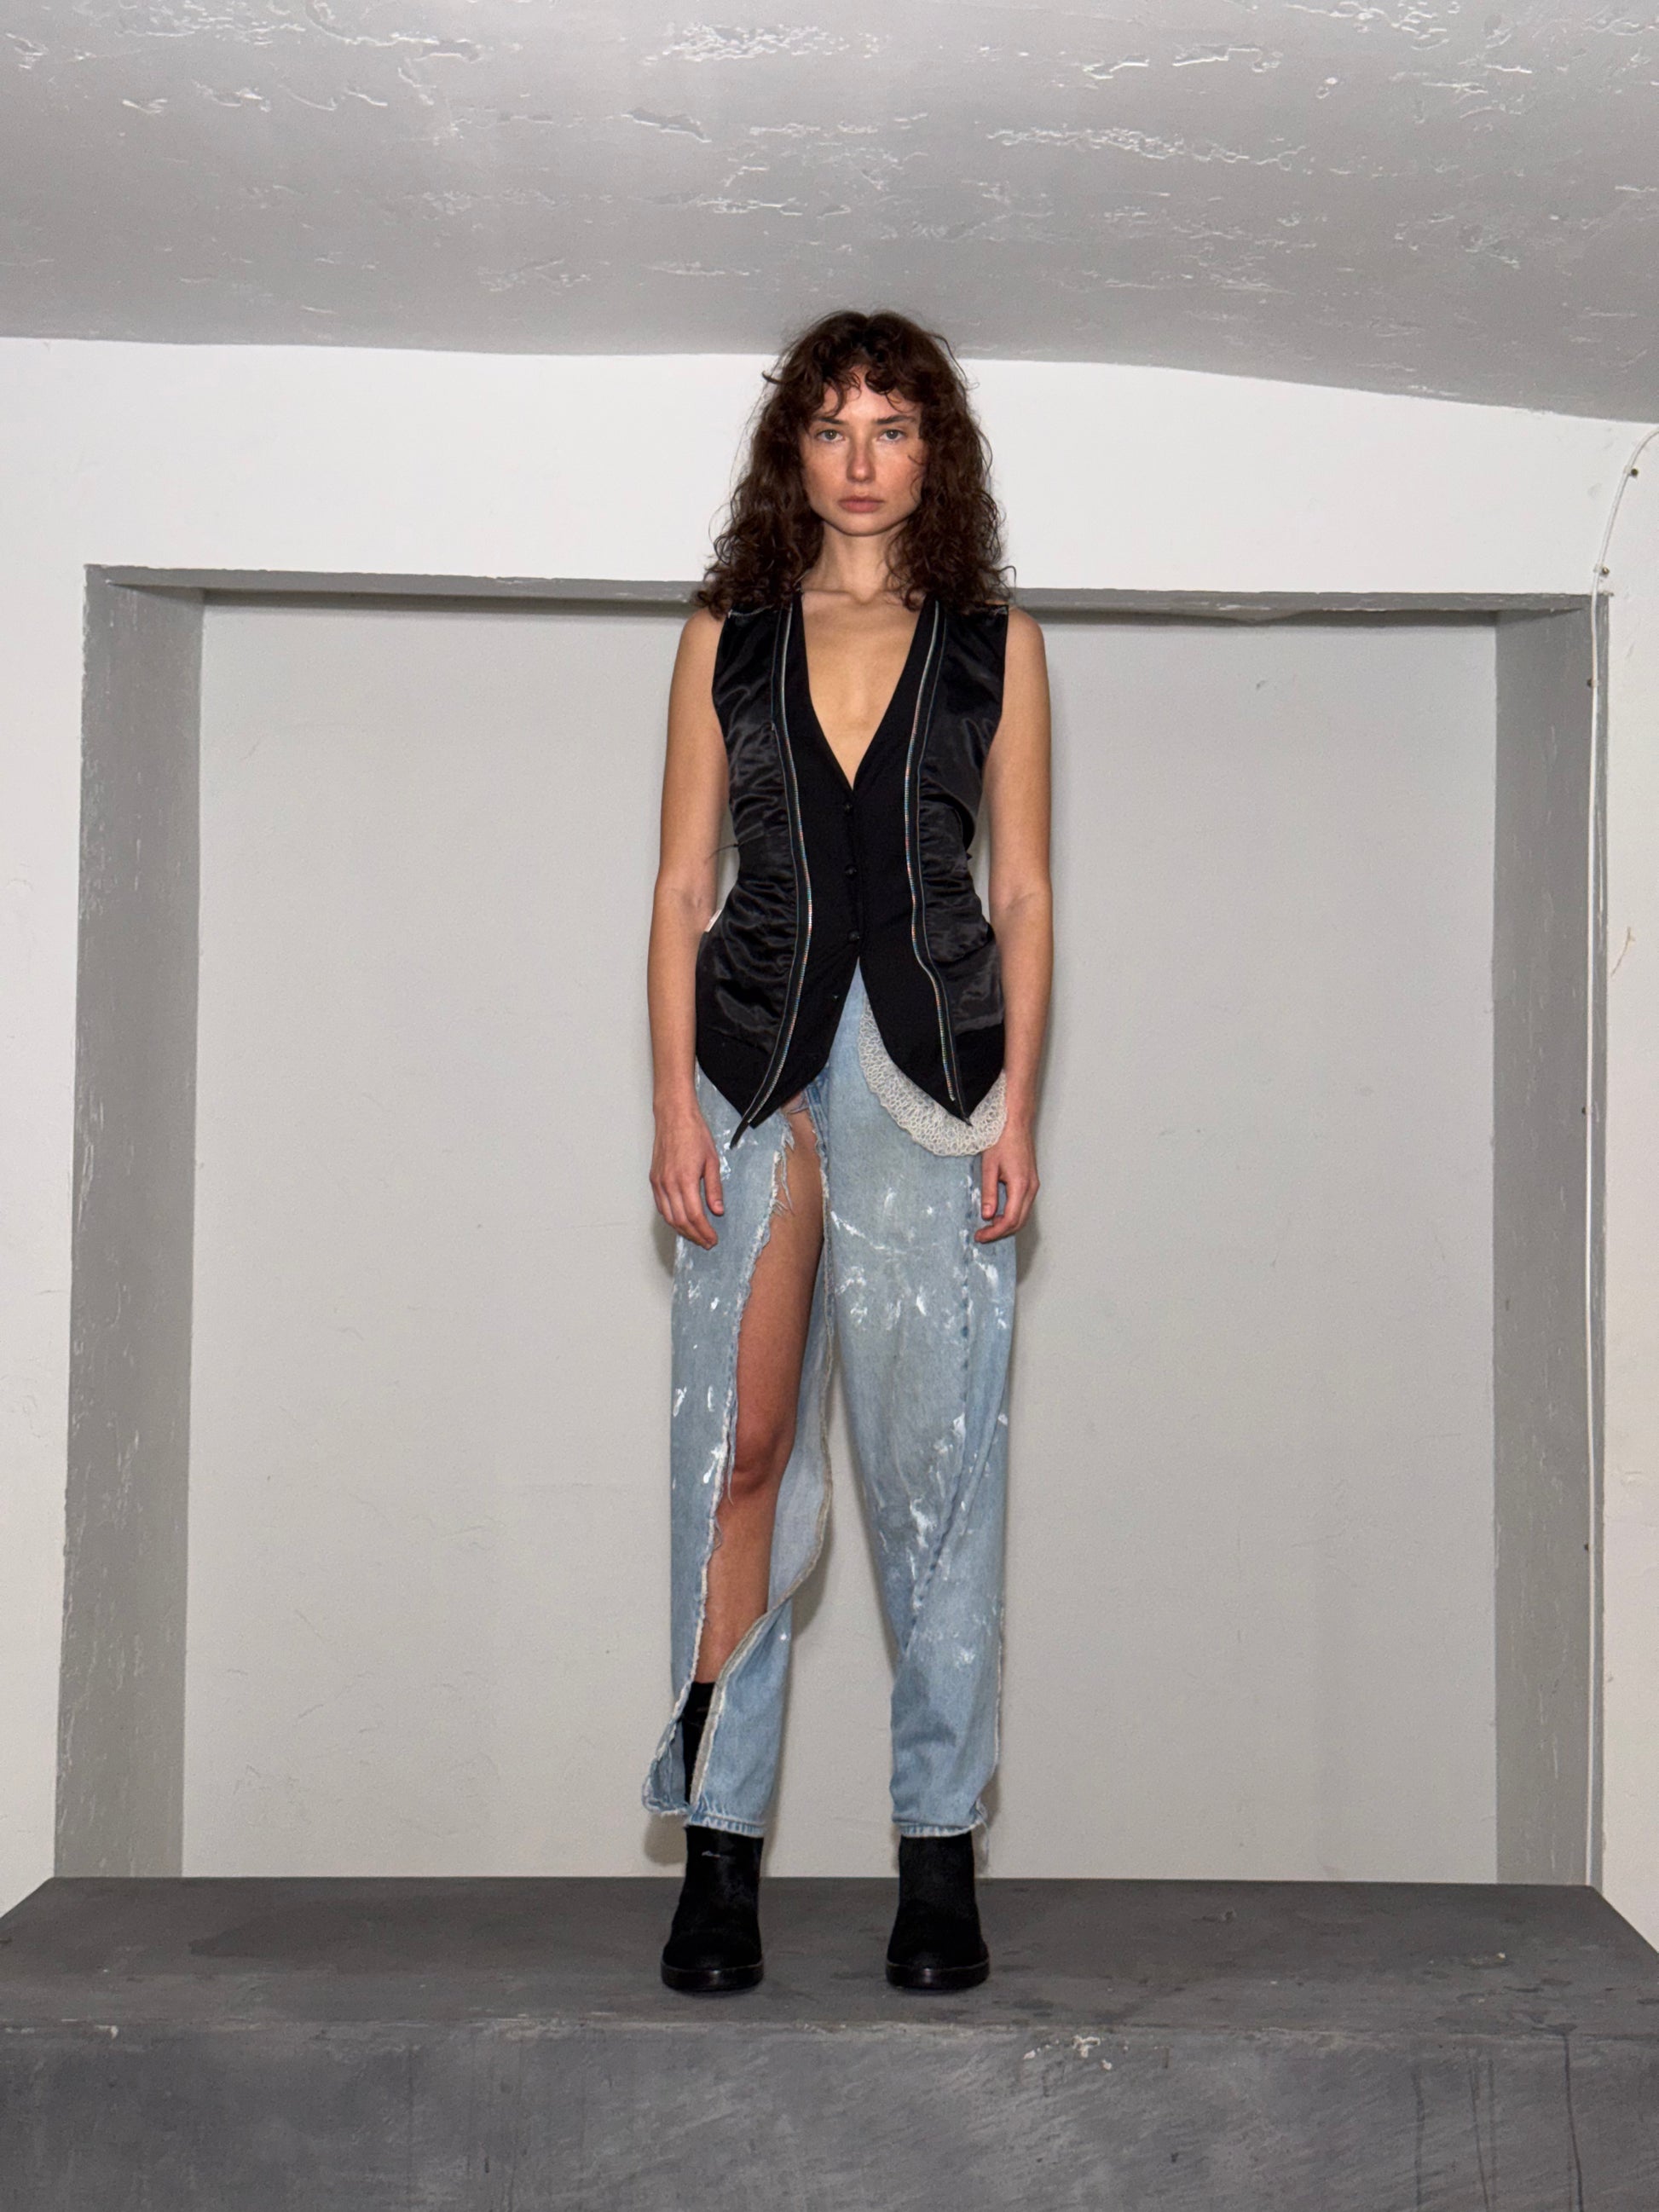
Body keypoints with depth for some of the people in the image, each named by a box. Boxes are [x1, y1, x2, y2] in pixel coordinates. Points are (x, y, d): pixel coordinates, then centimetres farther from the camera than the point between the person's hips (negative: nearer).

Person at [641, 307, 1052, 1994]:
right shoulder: (727, 637, 10)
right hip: (759, 1062, 1)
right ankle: (721, 1842, 4)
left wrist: (1017, 1107, -2)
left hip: (934, 1065, 0)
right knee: (738, 1447, -4)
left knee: (935, 1457, -1)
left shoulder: (995, 644, 9)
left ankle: (938, 1853, 7)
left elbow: (1024, 891, 7)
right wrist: (677, 1106, -2)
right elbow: (683, 884, 7)